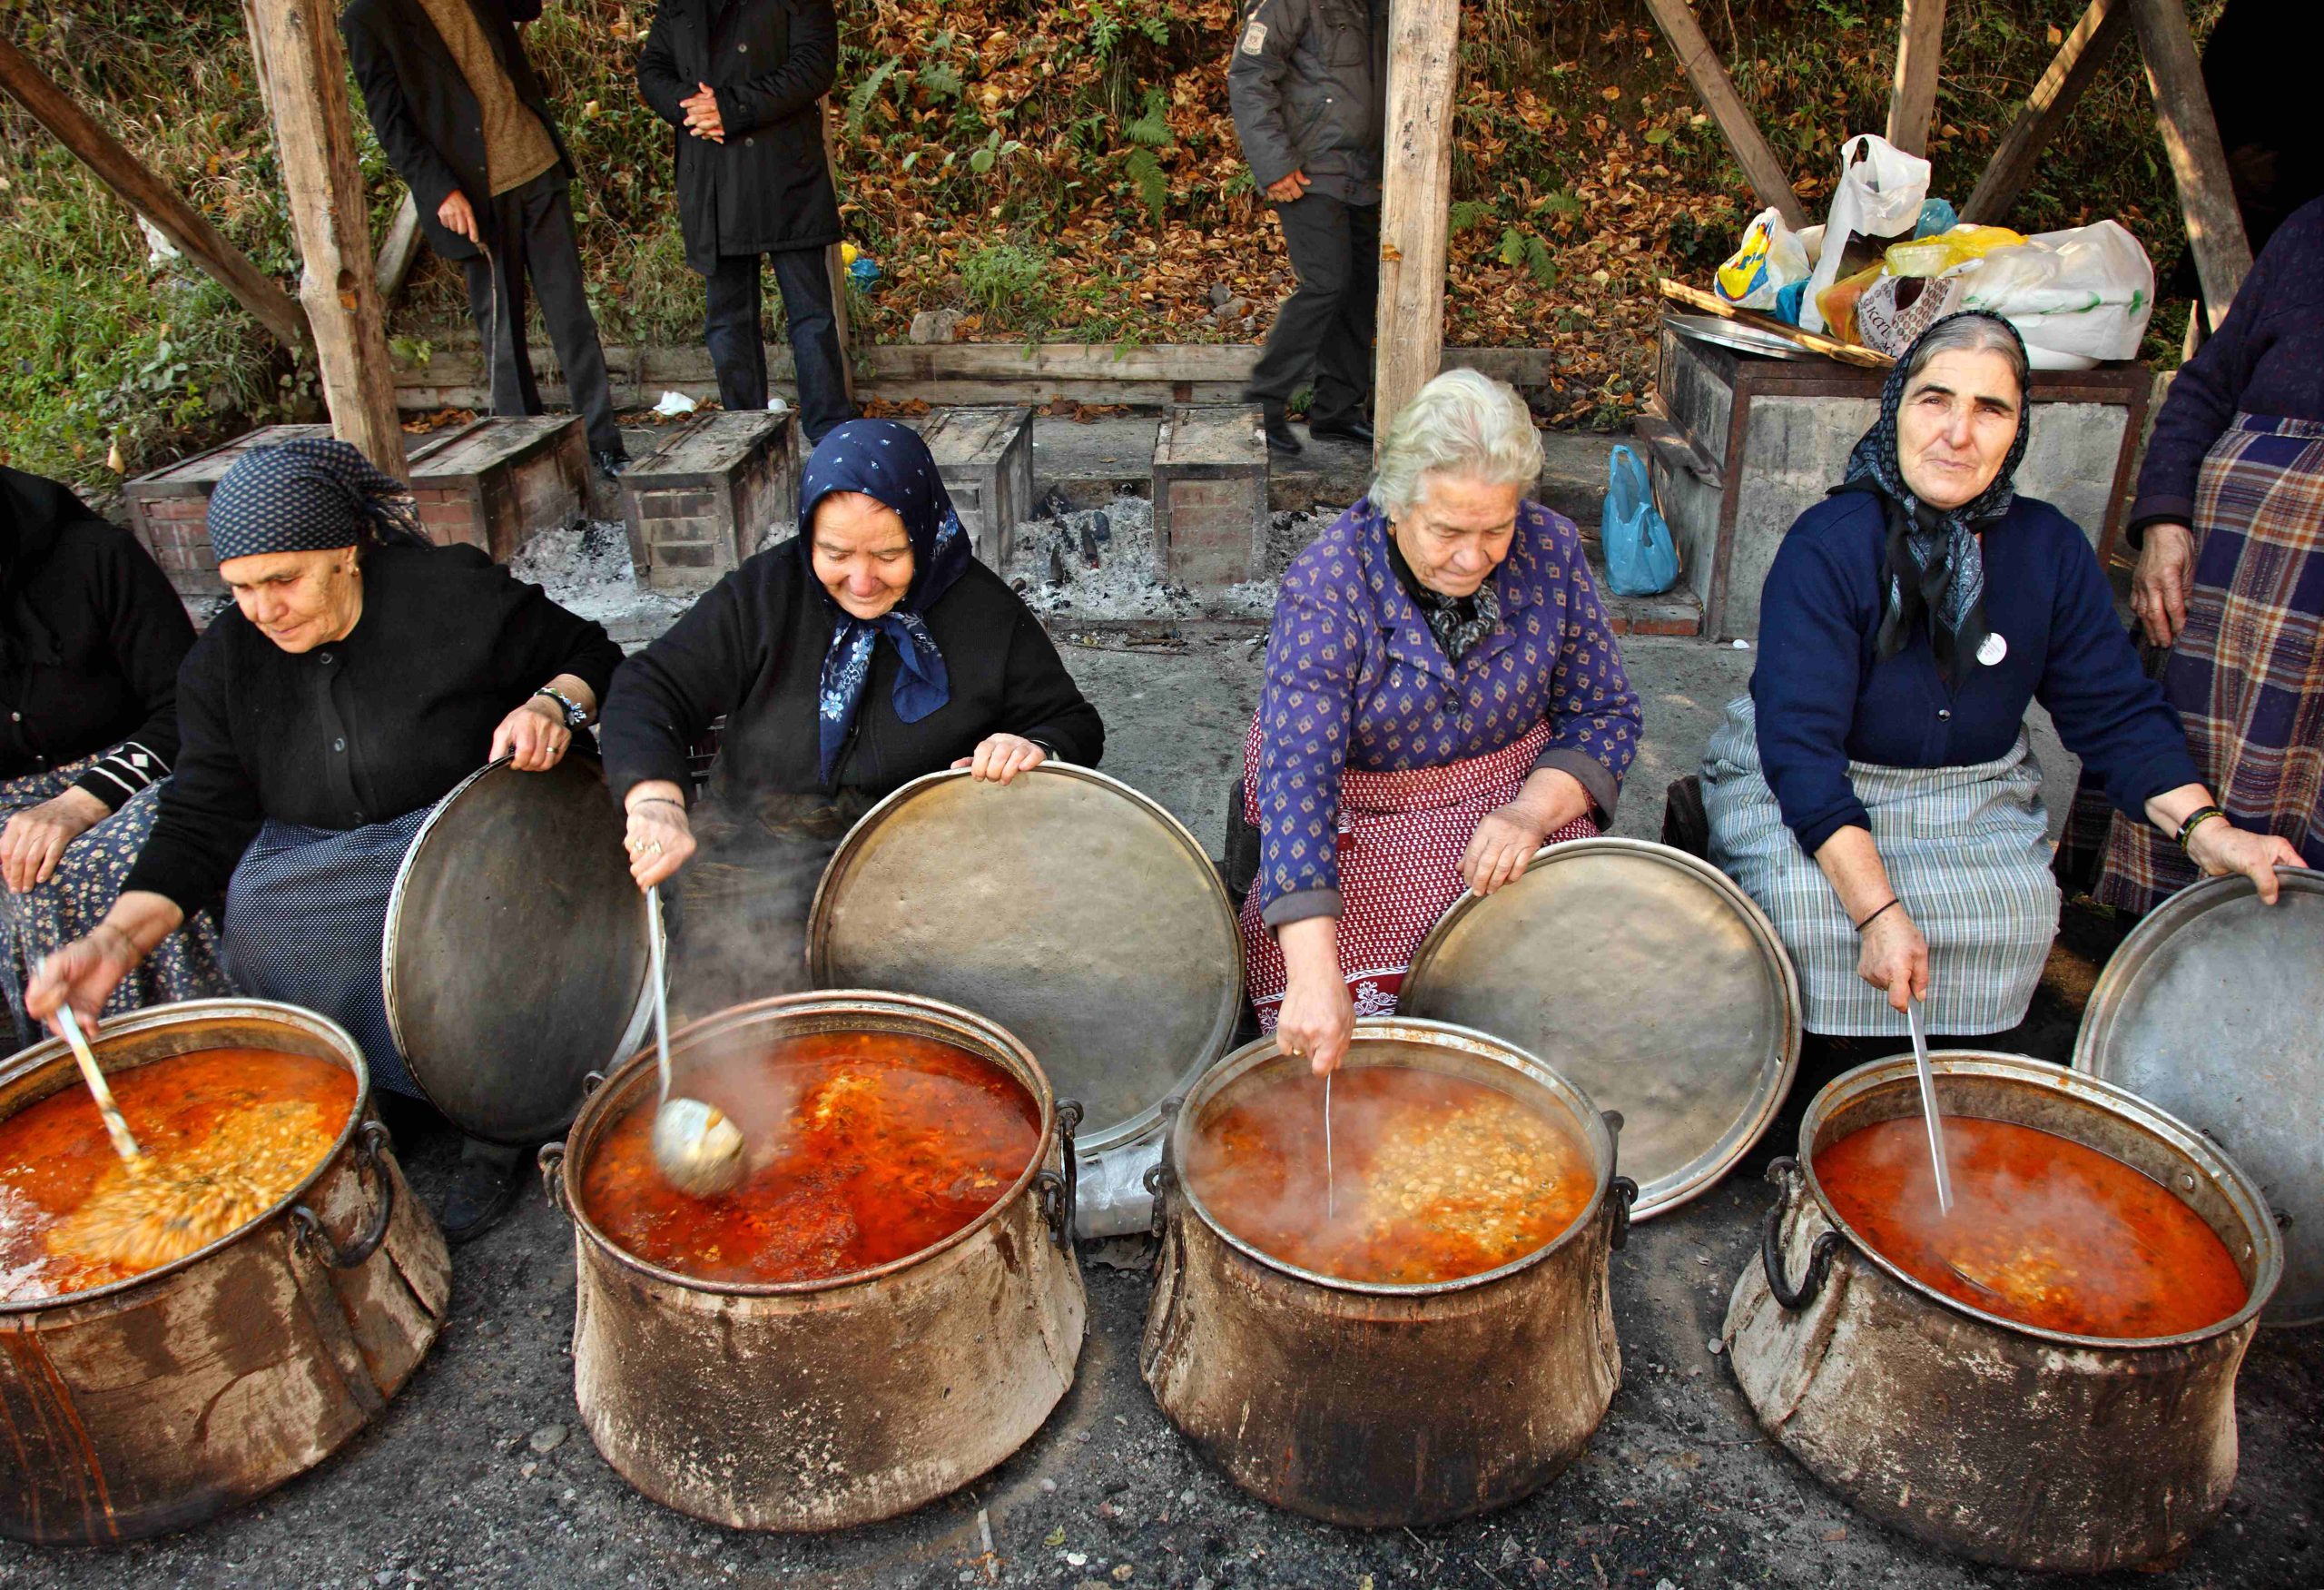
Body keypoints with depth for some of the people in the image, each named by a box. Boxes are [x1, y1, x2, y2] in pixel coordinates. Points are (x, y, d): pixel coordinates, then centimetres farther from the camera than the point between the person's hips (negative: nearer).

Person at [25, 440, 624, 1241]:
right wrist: (118, 940, -17)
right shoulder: (224, 663, 1)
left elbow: (590, 655, 1)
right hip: (314, 859, 4)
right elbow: (199, 823, -2)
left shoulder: (453, 596, -12)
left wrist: (551, 705, -22)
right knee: (257, 918, -27)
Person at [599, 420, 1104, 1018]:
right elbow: (650, 689, -7)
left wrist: (1034, 749, -21)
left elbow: (1077, 726, 5)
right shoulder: (764, 592, -4)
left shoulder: (985, 612, -3)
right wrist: (656, 799, -28)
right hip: (754, 860, 1)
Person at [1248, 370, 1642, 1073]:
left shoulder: (1549, 551, -7)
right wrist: (1314, 971, -43)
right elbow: (1298, 774, -30)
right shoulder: (1324, 589, -20)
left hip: (1518, 806, 3)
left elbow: (1605, 711, 2)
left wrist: (1534, 810, -20)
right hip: (1362, 832, -2)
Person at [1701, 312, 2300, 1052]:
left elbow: (2116, 710, 1)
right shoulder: (1826, 546, -20)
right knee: (1810, 911, -30)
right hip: (1803, 787, -4)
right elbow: (1801, 745, -26)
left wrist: (2204, 826, -17)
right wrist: (1878, 910, -35)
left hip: (1974, 794, 4)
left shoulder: (2051, 548, -5)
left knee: (2013, 913, -23)